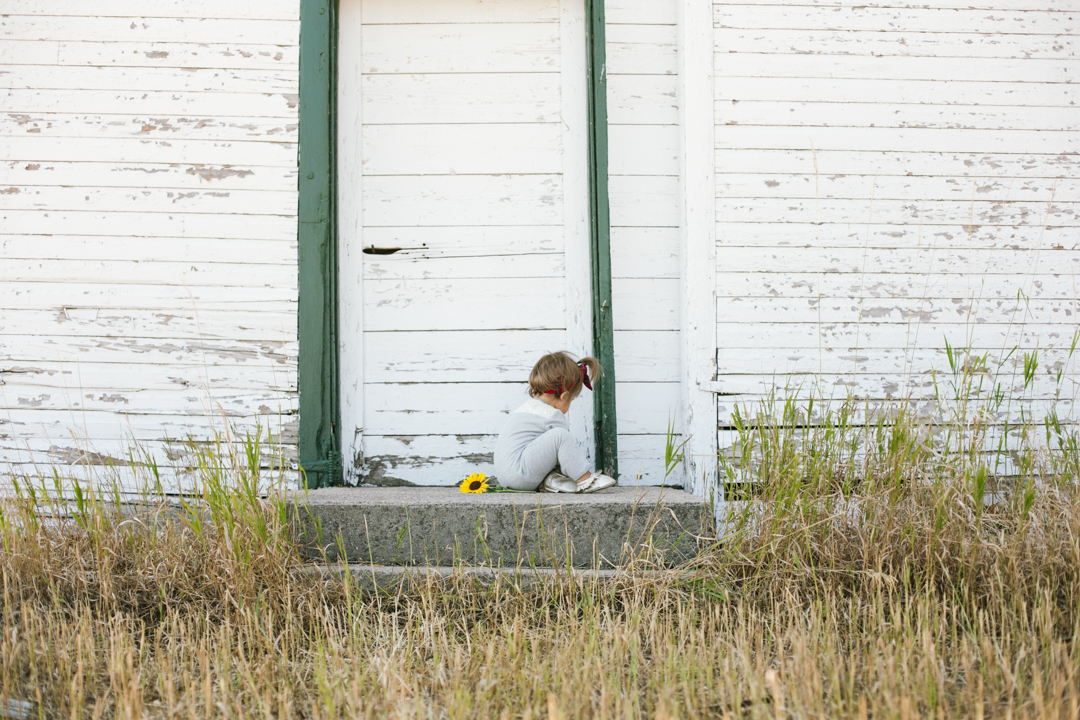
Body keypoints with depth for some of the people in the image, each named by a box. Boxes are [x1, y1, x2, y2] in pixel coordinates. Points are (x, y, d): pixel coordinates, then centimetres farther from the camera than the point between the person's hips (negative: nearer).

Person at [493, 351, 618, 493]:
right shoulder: (552, 416, -7)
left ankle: (549, 480, 4)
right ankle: (585, 480, -11)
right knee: (559, 435, -18)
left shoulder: (525, 407, 22)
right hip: (520, 475, -10)